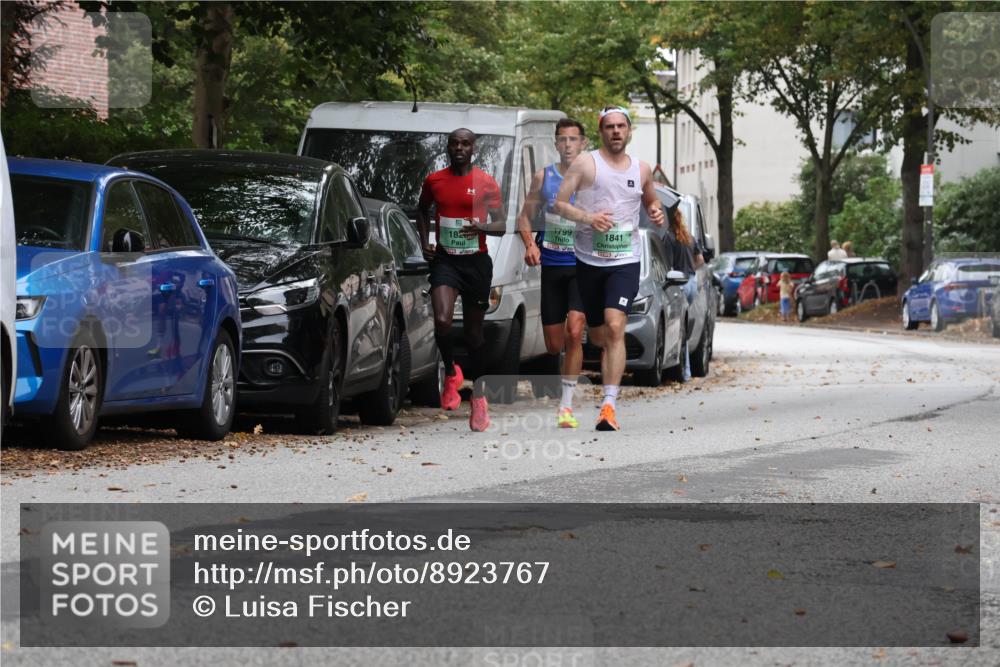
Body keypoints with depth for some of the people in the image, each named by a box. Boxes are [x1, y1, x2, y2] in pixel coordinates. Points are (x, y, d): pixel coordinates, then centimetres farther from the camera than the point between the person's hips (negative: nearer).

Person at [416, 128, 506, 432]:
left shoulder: (486, 183, -2)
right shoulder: (434, 181, 4)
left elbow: (501, 225, -2)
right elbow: (422, 210, 23)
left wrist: (481, 227, -23)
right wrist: (425, 242, 10)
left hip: (477, 262, 0)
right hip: (445, 260, 0)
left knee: (474, 331, 7)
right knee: (442, 321, -22)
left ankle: (478, 395, 22)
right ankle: (451, 373, 5)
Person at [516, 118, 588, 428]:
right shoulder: (543, 178, 5)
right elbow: (525, 217, 12)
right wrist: (530, 244, -7)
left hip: (583, 266, -3)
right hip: (552, 266, 3)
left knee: (574, 332, -19)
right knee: (553, 345, 7)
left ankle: (566, 406, -16)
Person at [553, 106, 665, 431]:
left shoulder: (641, 169, 10)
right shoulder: (585, 163, -1)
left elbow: (651, 200, 29)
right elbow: (559, 203, -4)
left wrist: (656, 212, 6)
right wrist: (587, 217, -20)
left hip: (625, 261, 0)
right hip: (588, 260, 0)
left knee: (615, 327, -19)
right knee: (597, 337, 9)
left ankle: (609, 405, -24)